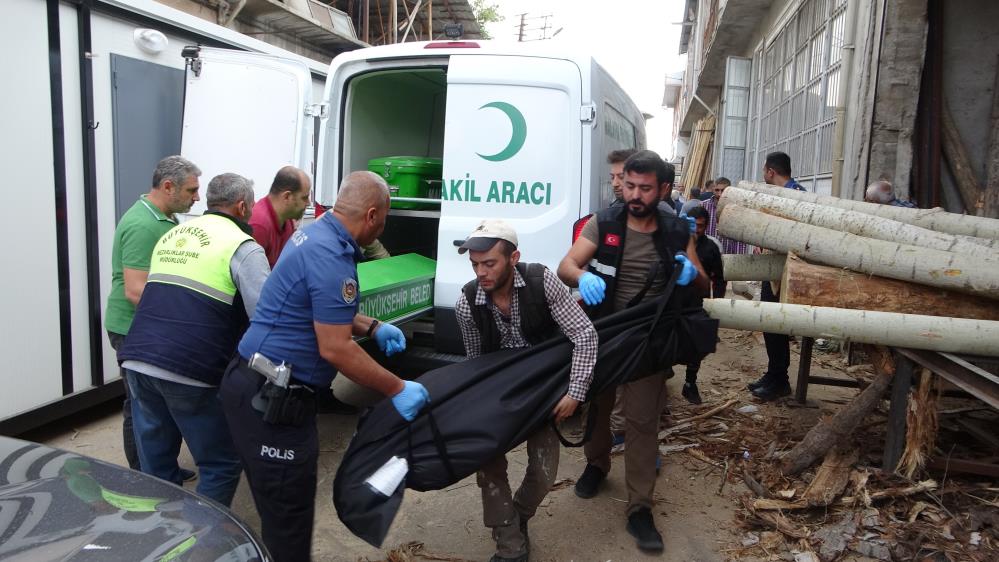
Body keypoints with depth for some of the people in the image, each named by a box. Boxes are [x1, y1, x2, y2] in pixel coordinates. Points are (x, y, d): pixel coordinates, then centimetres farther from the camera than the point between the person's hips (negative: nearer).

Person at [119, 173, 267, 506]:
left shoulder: (170, 235, 18)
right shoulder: (243, 247, -4)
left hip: (137, 362, 7)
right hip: (189, 372, -7)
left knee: (155, 464, 19)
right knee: (222, 465, 9)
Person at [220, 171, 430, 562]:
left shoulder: (316, 233, 10)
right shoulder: (331, 256, -22)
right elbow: (335, 349, -23)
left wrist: (372, 328, 17)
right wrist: (397, 390, -16)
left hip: (267, 389, 10)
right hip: (271, 398, -10)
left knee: (284, 507, 22)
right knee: (288, 514, 2)